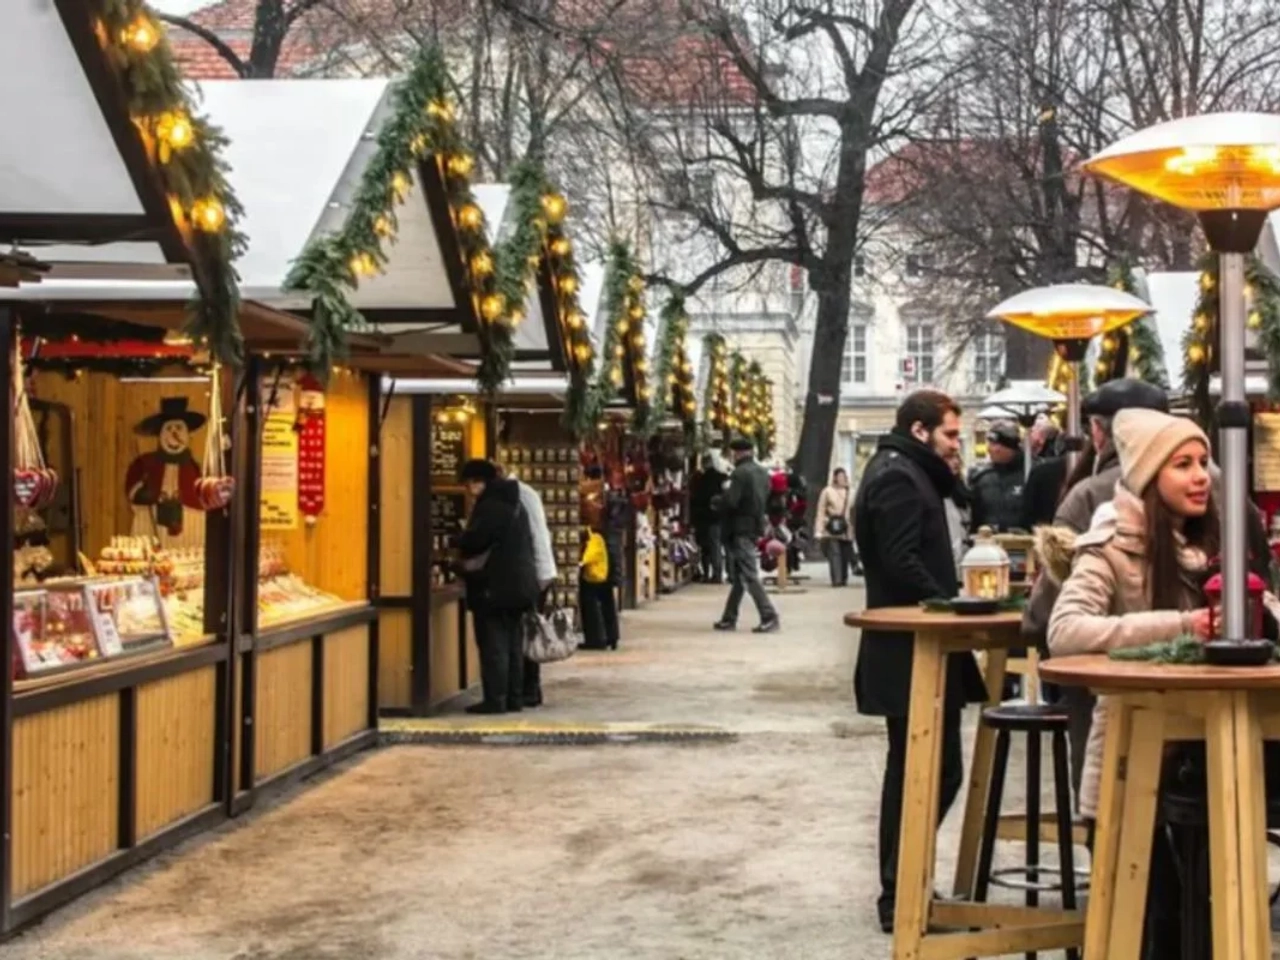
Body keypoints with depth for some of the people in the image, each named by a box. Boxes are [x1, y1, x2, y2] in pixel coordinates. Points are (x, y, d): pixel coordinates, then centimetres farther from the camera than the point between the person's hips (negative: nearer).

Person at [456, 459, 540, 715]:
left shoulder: (491, 505, -14)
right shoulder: (512, 503, 16)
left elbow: (473, 540, -21)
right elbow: (527, 542, 20)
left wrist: (461, 544, 1)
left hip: (495, 586, -10)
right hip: (518, 584, 10)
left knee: (494, 644, -6)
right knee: (512, 643, 12)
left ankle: (495, 700, -6)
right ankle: (514, 698, 14)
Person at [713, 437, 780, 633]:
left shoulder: (740, 473, -15)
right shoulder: (762, 473, 12)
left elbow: (729, 502, -21)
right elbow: (766, 500, 15)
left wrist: (717, 503, -2)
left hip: (740, 529, -9)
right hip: (755, 527, 9)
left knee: (749, 576, -6)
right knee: (739, 576, 14)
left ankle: (769, 616, -11)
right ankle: (729, 618, 19)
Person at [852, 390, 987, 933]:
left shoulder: (905, 473, 19)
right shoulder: (897, 478, -14)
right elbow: (902, 563, -24)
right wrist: (948, 608, -17)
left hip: (912, 647, 11)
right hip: (912, 649, -11)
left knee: (914, 770, 16)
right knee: (931, 772, -8)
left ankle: (901, 888, 24)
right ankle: (901, 895, -3)